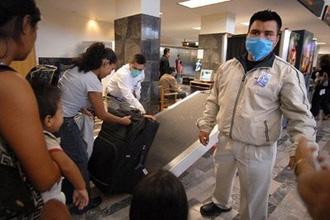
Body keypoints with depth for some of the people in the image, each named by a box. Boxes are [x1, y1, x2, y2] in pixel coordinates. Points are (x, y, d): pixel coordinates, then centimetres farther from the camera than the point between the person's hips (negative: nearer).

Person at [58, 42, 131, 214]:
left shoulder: (76, 68, 6)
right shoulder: (93, 81, -21)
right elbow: (102, 115, -13)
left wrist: (82, 108, 14)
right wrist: (122, 121, 1)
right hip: (62, 124, -9)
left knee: (71, 159, 23)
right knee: (80, 161, 8)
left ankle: (68, 196, 42)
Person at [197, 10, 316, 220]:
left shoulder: (287, 73, -11)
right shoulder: (227, 67, 1)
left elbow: (300, 116, -11)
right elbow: (214, 100, 9)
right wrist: (205, 125, 7)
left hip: (257, 149, -4)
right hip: (225, 141, 5)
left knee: (253, 195, 14)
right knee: (222, 178, 27)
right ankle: (220, 203, 57)